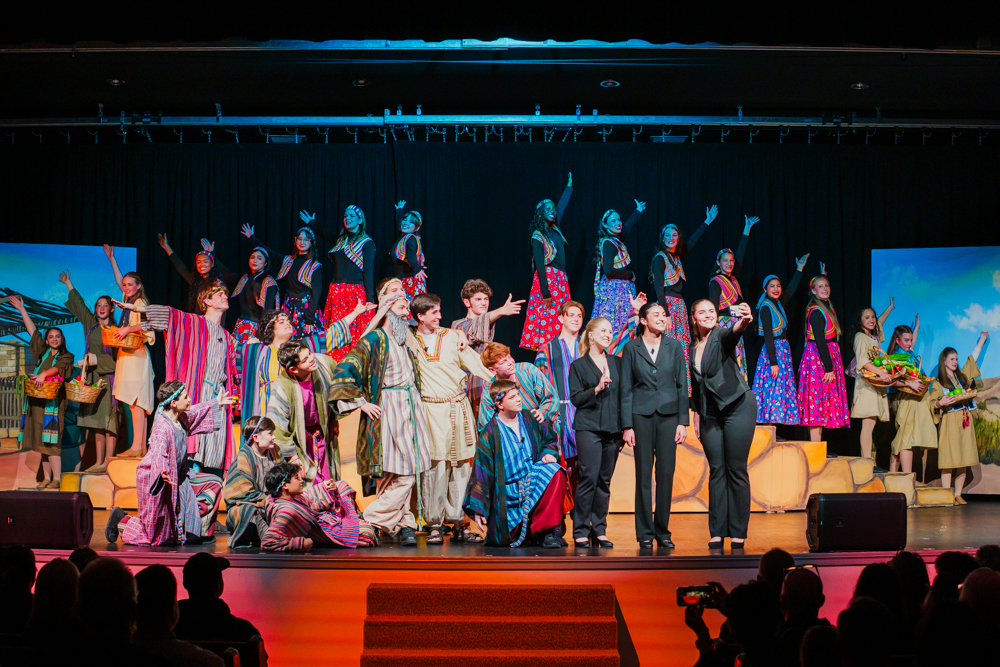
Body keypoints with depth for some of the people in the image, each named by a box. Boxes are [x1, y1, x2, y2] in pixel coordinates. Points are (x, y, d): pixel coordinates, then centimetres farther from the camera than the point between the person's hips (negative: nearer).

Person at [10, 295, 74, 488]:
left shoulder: (66, 356, 6)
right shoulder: (42, 352, 19)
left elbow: (58, 368, -13)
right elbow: (32, 330, 21)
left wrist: (44, 374, -31)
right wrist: (22, 309, 23)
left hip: (54, 401, -5)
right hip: (37, 399, 5)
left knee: (52, 440, -13)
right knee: (41, 441, 4)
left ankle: (56, 479, -15)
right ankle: (46, 478, 7)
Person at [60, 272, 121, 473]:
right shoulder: (91, 324, 14)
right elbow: (79, 304, 28)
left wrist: (98, 359, -13)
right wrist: (69, 284, 38)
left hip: (108, 377, -6)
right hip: (92, 377, 6)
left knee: (108, 420, -9)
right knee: (97, 422, 5)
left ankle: (107, 462, -12)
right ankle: (98, 462, 5)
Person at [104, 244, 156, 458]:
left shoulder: (141, 304, -7)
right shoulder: (129, 301, 17)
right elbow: (119, 280, 32)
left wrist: (128, 329, -29)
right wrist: (112, 259, 35)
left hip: (137, 355, -9)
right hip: (127, 354, 9)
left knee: (136, 402, -12)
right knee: (135, 403, 6)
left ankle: (136, 446, -16)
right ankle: (142, 447, 7)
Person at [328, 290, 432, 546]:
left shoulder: (406, 340, 16)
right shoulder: (374, 339, -8)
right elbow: (345, 372, -15)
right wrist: (363, 403, -14)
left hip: (412, 407, 7)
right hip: (390, 411, -7)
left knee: (409, 473, 4)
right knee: (402, 475, -12)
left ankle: (403, 525, 8)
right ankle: (372, 524, -3)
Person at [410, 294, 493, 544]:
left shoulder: (451, 337, 11)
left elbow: (474, 364, 9)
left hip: (458, 408, 2)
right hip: (431, 409, -2)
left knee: (460, 465, 3)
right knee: (435, 465, -9)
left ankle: (459, 524, 9)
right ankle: (434, 524, -2)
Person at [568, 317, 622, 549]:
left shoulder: (616, 363, 15)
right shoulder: (578, 365, 4)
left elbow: (623, 395, 15)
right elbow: (575, 398, -2)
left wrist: (624, 427, 10)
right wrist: (597, 389, -16)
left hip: (612, 429, 4)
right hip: (588, 427, -4)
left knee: (605, 481, 5)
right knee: (588, 478, -10)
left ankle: (599, 529, 11)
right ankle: (581, 531, -4)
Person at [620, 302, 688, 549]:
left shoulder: (674, 346, 7)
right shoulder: (632, 349, 3)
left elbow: (682, 385, 7)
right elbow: (626, 389, 3)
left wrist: (683, 422, 1)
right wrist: (627, 425, -4)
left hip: (668, 414, 2)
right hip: (641, 415, -2)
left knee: (666, 473, 1)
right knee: (644, 475, 0)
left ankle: (663, 531, 12)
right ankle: (645, 533, 7)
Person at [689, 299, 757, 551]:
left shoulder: (721, 336, -5)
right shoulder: (693, 347, 9)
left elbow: (733, 332, -30)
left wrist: (744, 322, -52)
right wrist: (696, 414, 12)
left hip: (737, 405, -5)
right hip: (710, 412, 5)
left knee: (736, 470, -2)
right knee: (716, 471, 5)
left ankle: (738, 532, 4)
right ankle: (717, 532, 8)